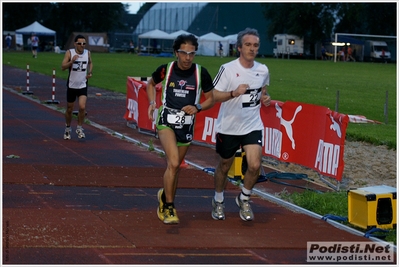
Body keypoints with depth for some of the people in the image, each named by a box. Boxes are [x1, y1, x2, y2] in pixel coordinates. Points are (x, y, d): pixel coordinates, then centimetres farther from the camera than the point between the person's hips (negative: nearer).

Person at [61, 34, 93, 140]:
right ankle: (68, 129, 32)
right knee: (69, 109, 10)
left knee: (82, 107, -16)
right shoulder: (69, 53, -9)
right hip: (72, 85, -1)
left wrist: (90, 72, 6)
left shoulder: (87, 53, 0)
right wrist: (72, 61, -30)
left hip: (83, 85, 1)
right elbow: (63, 67, -15)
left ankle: (79, 128, 3)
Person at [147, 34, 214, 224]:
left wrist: (197, 107, -13)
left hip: (187, 124, 2)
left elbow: (211, 100, 5)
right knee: (173, 163, -22)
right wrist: (152, 103, 0)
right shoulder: (165, 70, -5)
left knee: (174, 167, 14)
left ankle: (165, 196, 42)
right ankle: (169, 208, -11)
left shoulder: (201, 73, -5)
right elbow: (151, 84, 16)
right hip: (166, 121, -2)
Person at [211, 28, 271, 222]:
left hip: (252, 126, 3)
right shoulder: (227, 69, -13)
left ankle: (244, 199, 13)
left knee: (255, 165, -13)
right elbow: (213, 96, -16)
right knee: (224, 166, 12)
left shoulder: (263, 70, 2)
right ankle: (218, 201, 37)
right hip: (228, 127, -2)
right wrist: (234, 93, -32)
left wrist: (265, 98, 0)